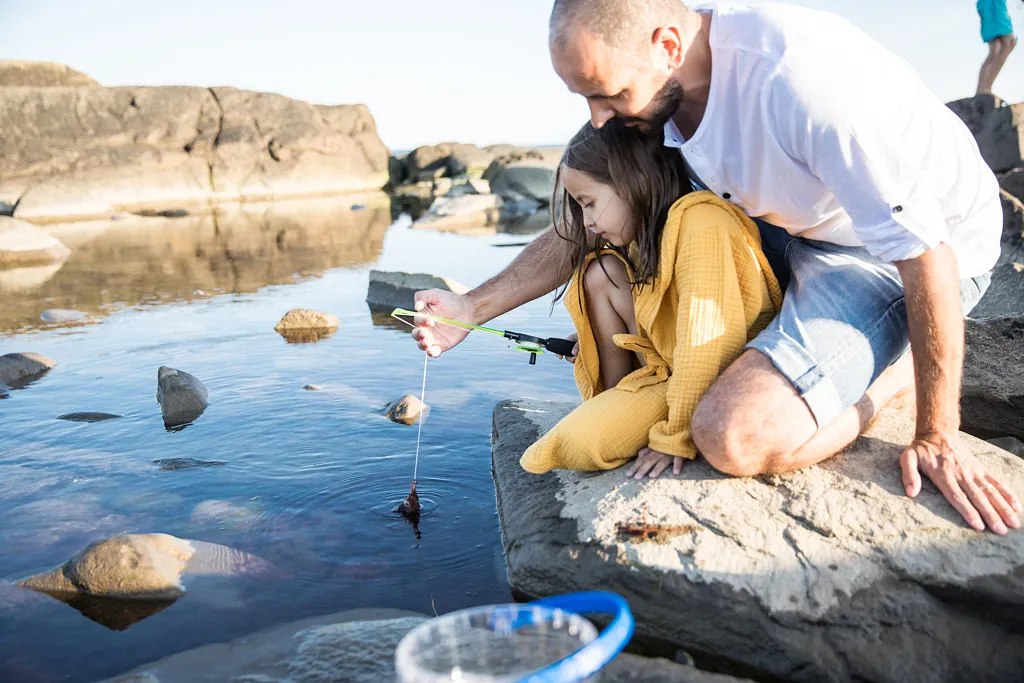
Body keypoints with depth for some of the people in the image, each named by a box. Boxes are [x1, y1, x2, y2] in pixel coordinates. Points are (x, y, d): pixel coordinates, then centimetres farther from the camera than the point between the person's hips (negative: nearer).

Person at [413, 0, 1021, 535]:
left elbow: (924, 250, -27)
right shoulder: (653, 86, -9)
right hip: (797, 229, 8)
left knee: (734, 437, -27)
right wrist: (471, 310, -3)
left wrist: (938, 437, -20)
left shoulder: (799, 73, -34)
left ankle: (896, 372, 0)